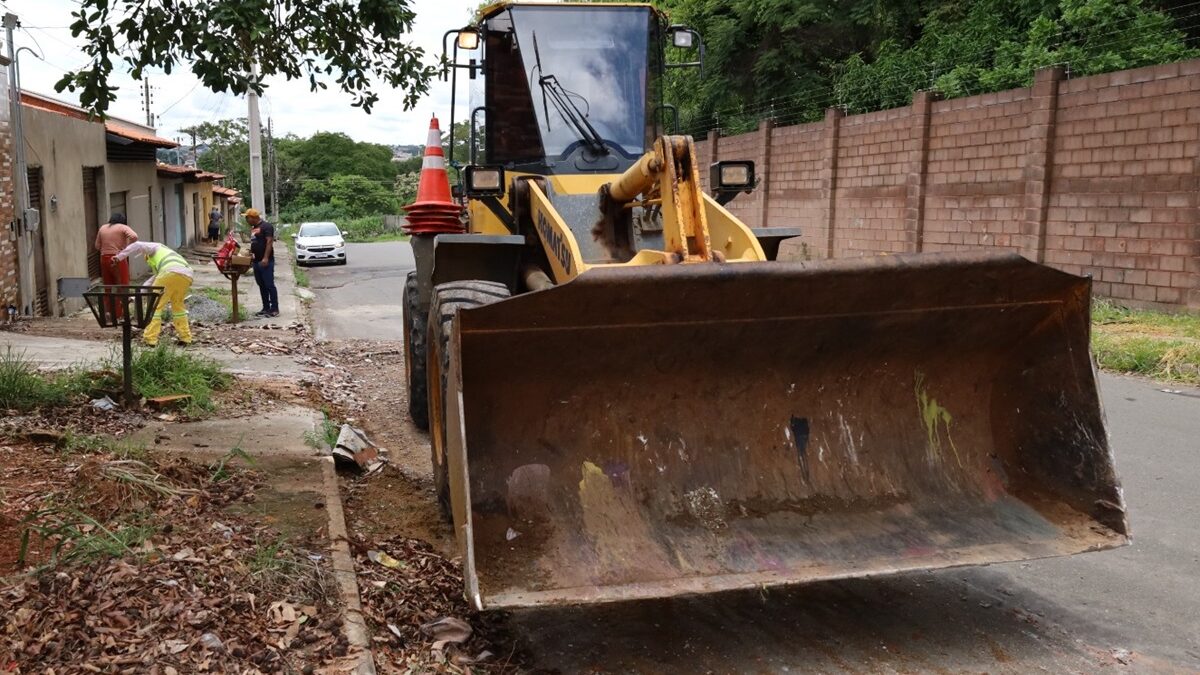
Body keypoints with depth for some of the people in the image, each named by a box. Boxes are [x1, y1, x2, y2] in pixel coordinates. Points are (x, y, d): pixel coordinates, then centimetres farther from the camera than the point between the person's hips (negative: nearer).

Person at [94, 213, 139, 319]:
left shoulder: (102, 228, 13)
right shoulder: (123, 227, -2)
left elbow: (97, 246, 14)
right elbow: (134, 237, -20)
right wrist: (127, 248, -8)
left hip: (104, 259, 5)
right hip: (118, 259, -5)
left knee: (109, 287, 12)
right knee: (123, 286, 2)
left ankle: (113, 313, 16)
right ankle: (124, 313, 1)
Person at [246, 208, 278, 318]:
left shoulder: (266, 226, -9)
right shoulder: (253, 228, 18)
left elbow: (269, 242, -17)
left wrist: (265, 258, -23)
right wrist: (250, 256, 18)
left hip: (266, 262, -9)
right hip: (256, 261, 9)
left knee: (269, 285, -7)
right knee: (261, 286, 10)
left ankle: (274, 309, -4)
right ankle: (266, 308, 15)